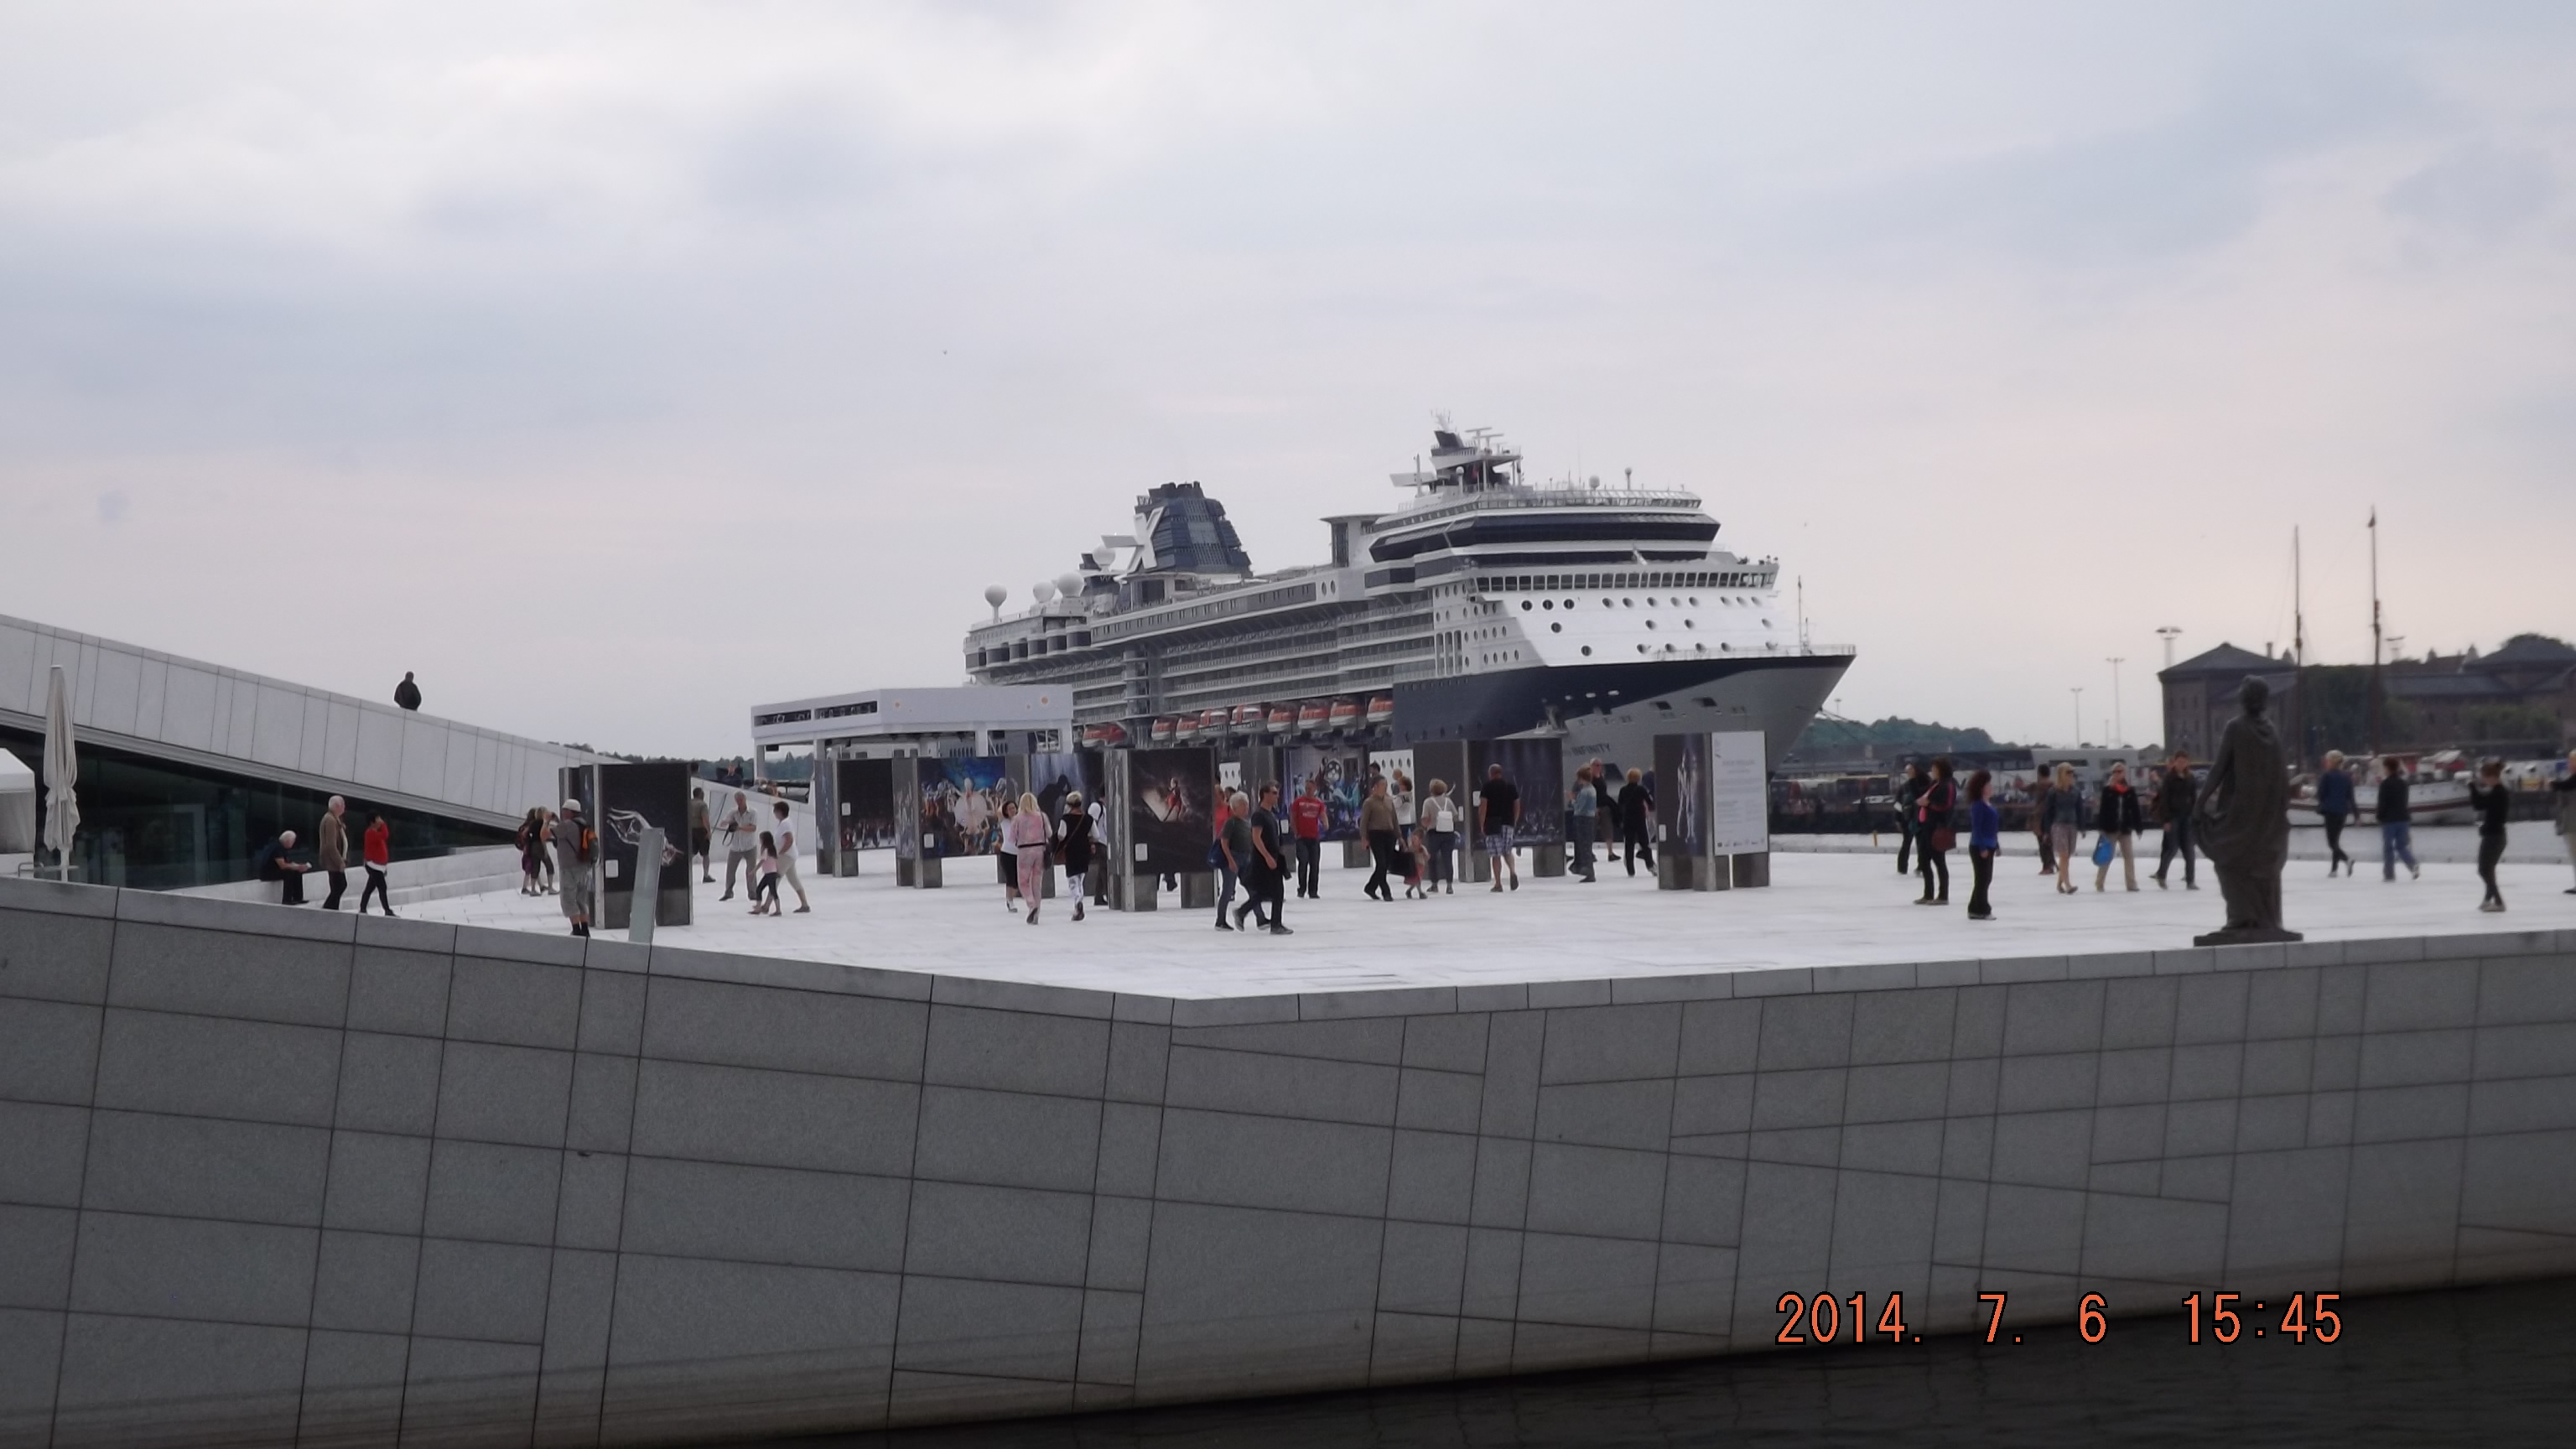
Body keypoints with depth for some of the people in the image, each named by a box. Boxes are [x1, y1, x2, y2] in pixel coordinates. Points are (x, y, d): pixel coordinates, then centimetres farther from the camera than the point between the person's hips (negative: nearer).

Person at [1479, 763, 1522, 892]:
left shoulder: (1488, 787, -3)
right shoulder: (1511, 786, 10)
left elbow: (1483, 807, -9)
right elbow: (1517, 806, 11)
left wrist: (1481, 825, -4)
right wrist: (1514, 822, 20)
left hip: (1493, 823, -4)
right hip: (1508, 823, 4)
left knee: (1495, 854, 1)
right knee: (1507, 852, 16)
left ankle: (1498, 884, 0)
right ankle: (1513, 872, -11)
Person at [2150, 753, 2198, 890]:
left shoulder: (2190, 779, 9)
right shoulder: (2169, 778, -5)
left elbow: (2194, 799, 12)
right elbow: (2164, 800, -8)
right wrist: (2166, 820, -13)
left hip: (2187, 816, 4)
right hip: (2173, 816, -4)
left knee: (2188, 849, 1)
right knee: (2172, 847, -7)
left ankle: (2190, 880, 2)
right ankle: (2161, 874, 15)